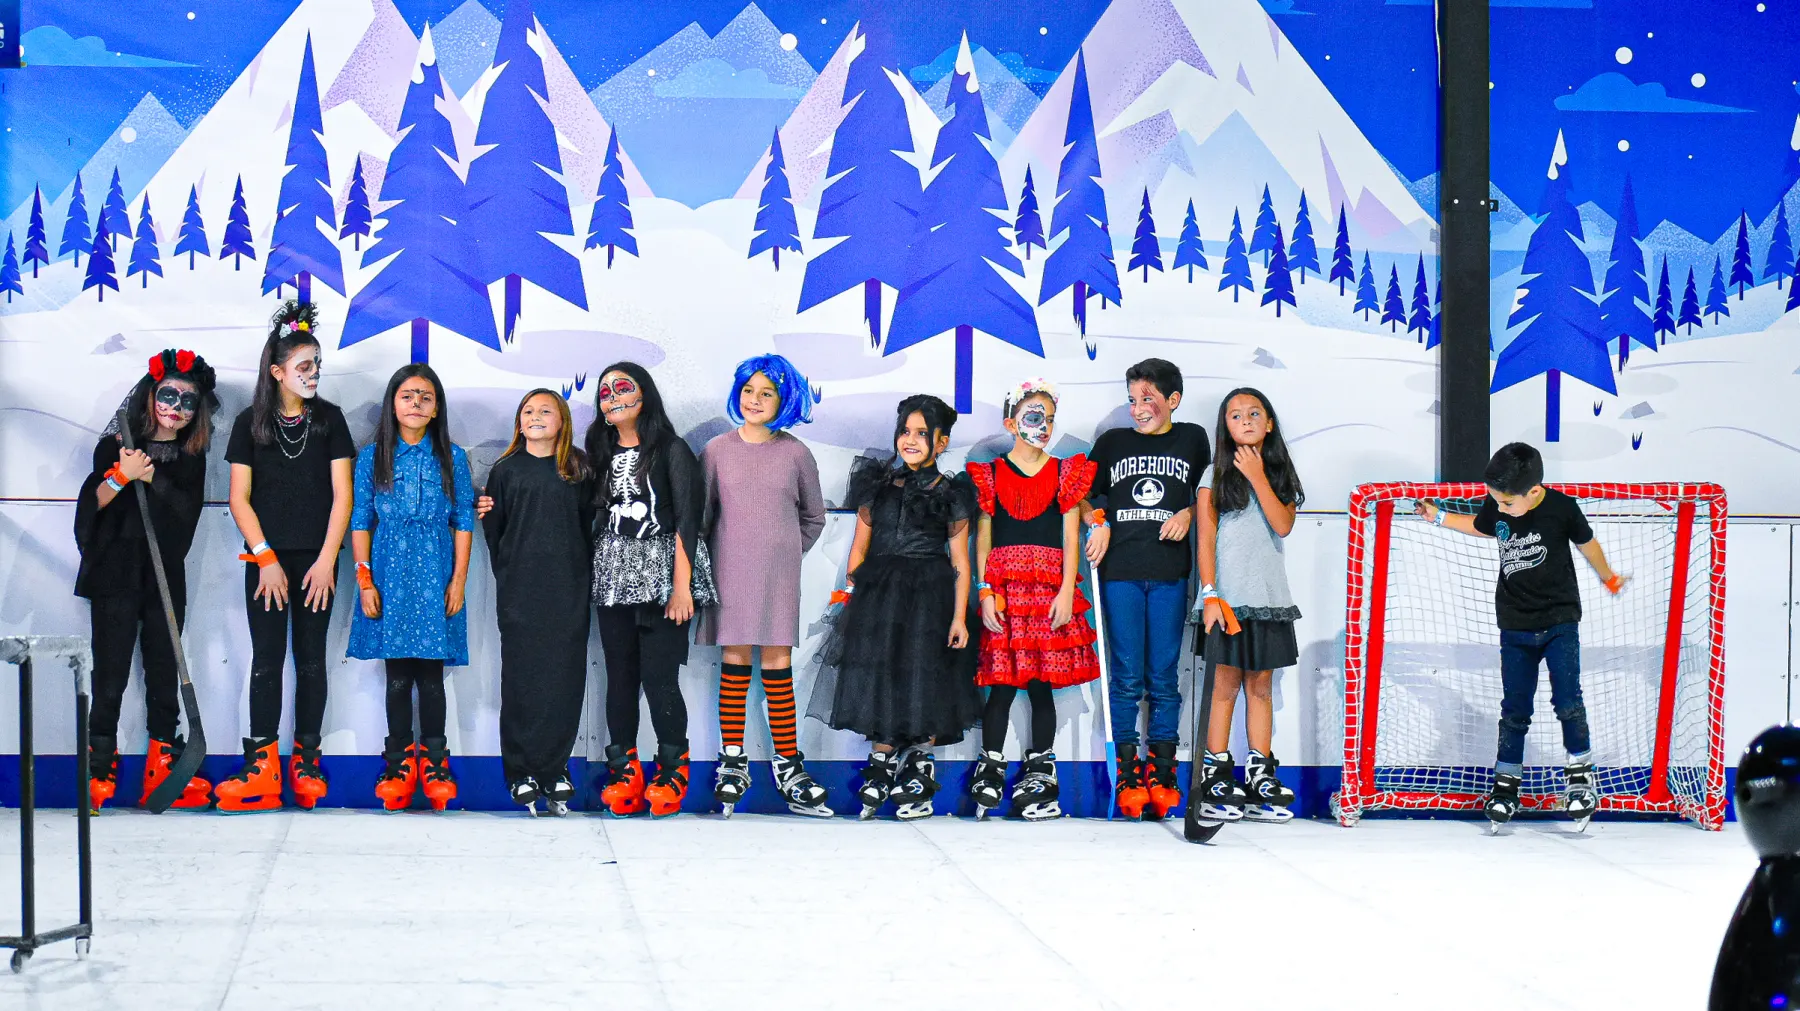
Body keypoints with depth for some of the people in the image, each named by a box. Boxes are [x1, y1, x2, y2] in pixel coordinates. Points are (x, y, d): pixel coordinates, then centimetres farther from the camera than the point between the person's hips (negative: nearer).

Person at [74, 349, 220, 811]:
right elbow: (94, 501, -4)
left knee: (163, 671, 3)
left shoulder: (192, 458, 11)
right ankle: (99, 769, -3)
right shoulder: (116, 446, 5)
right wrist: (122, 475, -20)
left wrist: (150, 476, -16)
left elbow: (186, 509, -4)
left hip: (166, 577, 2)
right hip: (116, 572, -2)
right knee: (111, 672, -6)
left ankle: (164, 767, 6)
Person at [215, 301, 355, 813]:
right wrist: (266, 559, -8)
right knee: (266, 659, -2)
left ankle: (305, 761, 8)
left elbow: (341, 495, 0)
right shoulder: (250, 423, 3)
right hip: (267, 560, -1)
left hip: (316, 560, 1)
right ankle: (261, 768, -5)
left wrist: (326, 560, -8)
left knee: (310, 660, 4)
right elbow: (240, 498, 1)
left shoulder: (329, 420, 4)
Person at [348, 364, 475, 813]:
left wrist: (459, 580, -1)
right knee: (397, 676, 3)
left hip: (435, 577, 0)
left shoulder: (452, 458, 5)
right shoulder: (373, 457, 5)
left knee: (431, 675, 1)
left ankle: (433, 763, 9)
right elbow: (360, 522, 5)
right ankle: (399, 763, 10)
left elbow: (464, 522, 5)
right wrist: (364, 581, -2)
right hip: (390, 575, 0)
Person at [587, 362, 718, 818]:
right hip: (614, 577, 5)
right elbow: (597, 518, 15)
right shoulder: (603, 455, 14)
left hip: (661, 575, -5)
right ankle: (624, 770, 8)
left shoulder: (671, 451, -2)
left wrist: (681, 586, -14)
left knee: (659, 677, -10)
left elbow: (686, 520, -8)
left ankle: (672, 769, 1)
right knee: (620, 675, 3)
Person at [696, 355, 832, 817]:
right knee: (735, 665, 0)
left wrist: (786, 552, 8)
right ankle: (733, 764, 7)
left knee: (779, 669, 0)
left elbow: (814, 517, 16)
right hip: (731, 573, 0)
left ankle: (788, 766, 5)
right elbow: (700, 515, 9)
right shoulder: (717, 450, 2)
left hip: (780, 575, 0)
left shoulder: (796, 453, 4)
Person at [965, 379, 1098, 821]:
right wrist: (985, 592, -4)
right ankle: (989, 774, 5)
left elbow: (1071, 538, 4)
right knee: (1001, 684, -4)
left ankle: (1040, 776, 9)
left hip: (1050, 590, 1)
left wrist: (1066, 591, -5)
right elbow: (982, 539, 6)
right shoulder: (991, 476, 8)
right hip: (1003, 589, -1)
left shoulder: (1066, 474, 9)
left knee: (1041, 684, 2)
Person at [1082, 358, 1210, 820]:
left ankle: (1163, 773, 8)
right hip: (1119, 572, 0)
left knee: (1164, 678, 2)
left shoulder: (1192, 439, 10)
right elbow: (1083, 496, 17)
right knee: (1126, 678, 0)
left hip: (1169, 573, 0)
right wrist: (1098, 523, -1)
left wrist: (1188, 514, -2)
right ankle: (1128, 774, 5)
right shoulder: (1112, 442, 10)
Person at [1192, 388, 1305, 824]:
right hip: (1227, 596, -3)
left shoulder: (1279, 476, 11)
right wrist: (1210, 595, -10)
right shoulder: (1216, 475, 3)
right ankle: (1216, 776, -2)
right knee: (1226, 684, -5)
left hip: (1268, 596, 3)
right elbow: (1205, 539, -2)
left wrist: (1258, 478, -10)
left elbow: (1283, 525, -6)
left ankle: (1261, 775, 9)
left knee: (1261, 685, 6)